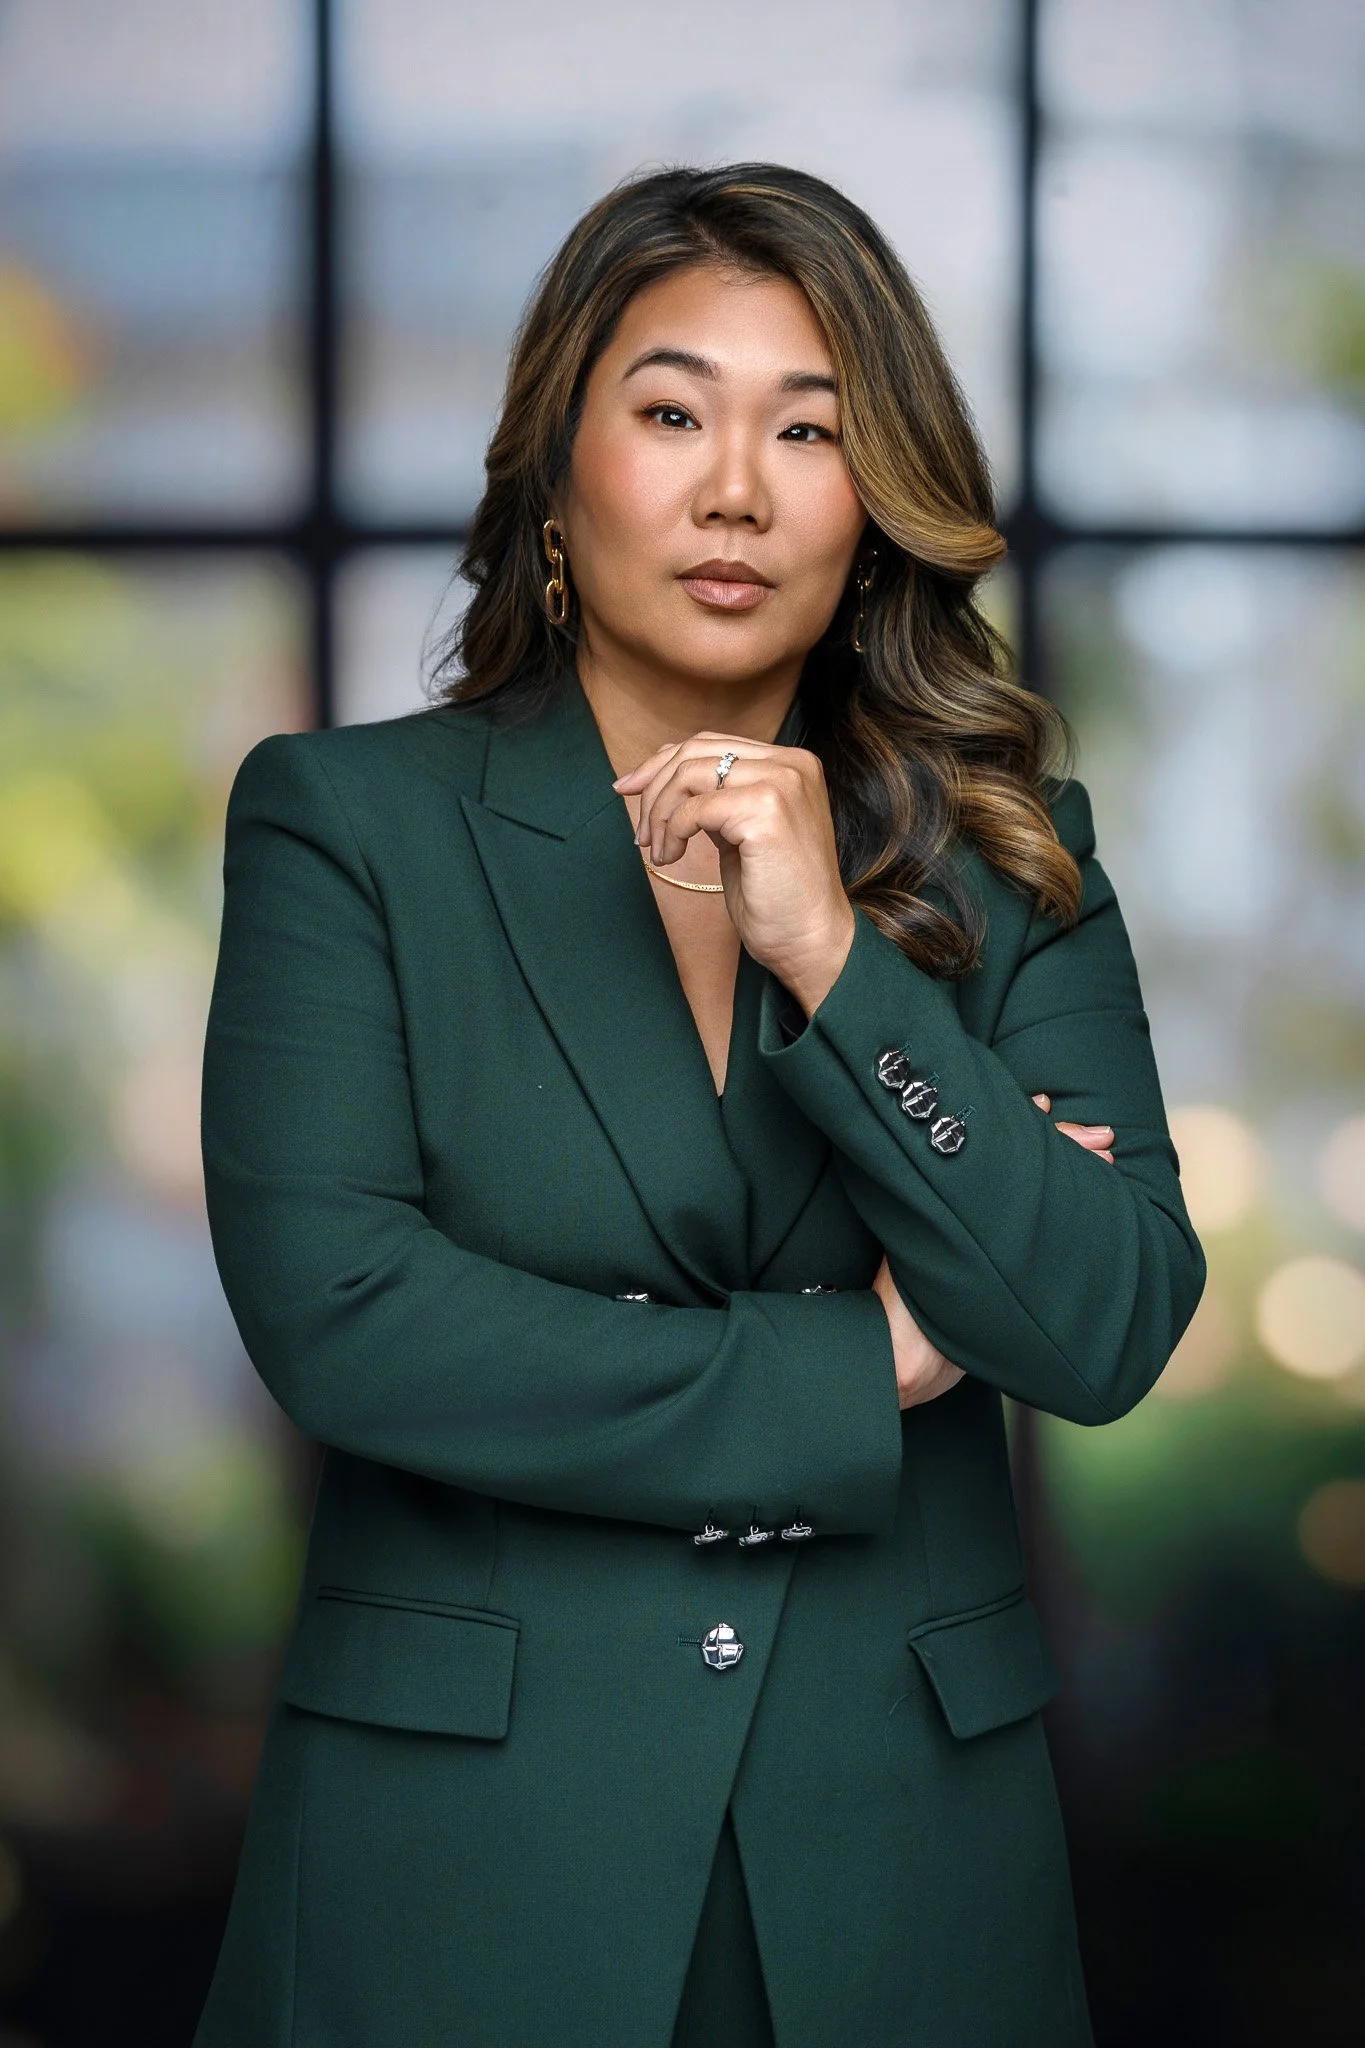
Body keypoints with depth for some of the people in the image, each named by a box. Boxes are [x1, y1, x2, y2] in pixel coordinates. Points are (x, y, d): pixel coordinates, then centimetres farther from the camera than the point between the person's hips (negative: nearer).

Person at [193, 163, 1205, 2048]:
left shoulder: (1008, 851, 6)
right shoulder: (343, 819, -1)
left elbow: (1111, 1334, -6)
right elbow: (334, 1313, -12)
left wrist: (831, 958, -16)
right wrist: (852, 1367, -8)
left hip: (901, 1841, 2)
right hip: (470, 1844, -2)